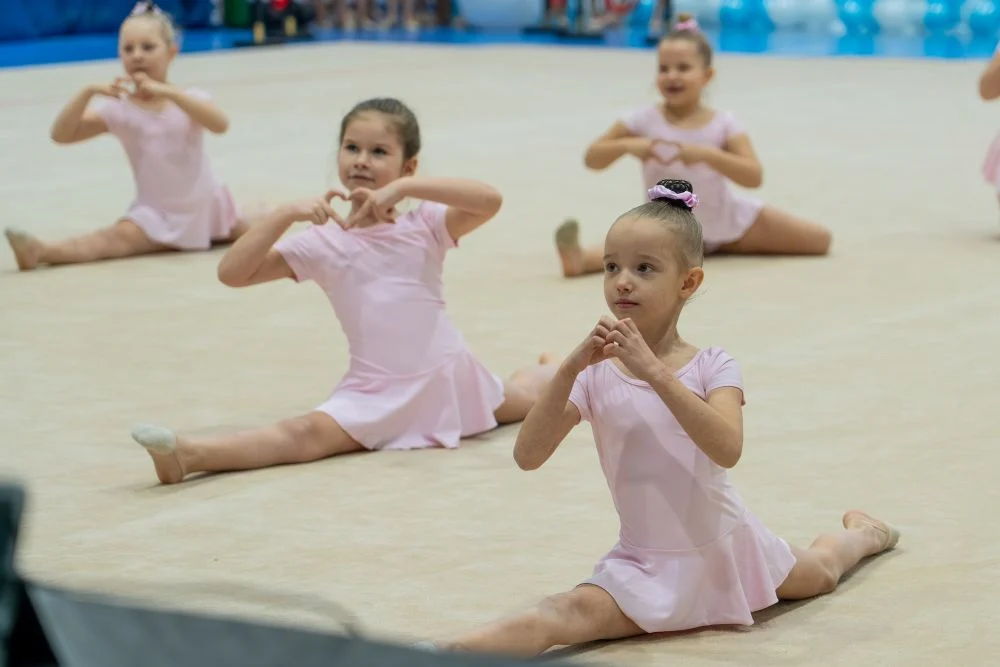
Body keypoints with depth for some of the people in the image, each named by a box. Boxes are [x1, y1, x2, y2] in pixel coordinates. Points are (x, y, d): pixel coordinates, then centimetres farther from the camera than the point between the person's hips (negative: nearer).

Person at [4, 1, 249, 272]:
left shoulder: (189, 99, -7)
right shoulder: (118, 110, -6)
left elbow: (220, 124, -30)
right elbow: (61, 135, -12)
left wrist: (168, 92, -37)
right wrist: (87, 93, -28)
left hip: (205, 205, 2)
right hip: (158, 214, -2)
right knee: (117, 238, -29)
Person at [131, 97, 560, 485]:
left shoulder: (426, 224, -5)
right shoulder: (324, 243, -4)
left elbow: (490, 200, -25)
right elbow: (232, 273, -9)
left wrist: (405, 188, -30)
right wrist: (286, 214, -21)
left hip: (449, 375, 2)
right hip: (376, 391, -2)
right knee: (306, 434, -30)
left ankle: (553, 368, 67)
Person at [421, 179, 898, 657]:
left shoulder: (712, 366, -13)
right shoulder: (596, 375, -9)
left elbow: (727, 449, -32)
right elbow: (528, 456, -18)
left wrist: (653, 370, -38)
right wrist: (570, 369, -30)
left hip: (725, 545, 1)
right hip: (648, 564, -1)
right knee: (569, 614, -31)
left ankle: (863, 533, 64)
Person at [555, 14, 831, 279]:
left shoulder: (724, 124, -13)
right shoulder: (644, 120, -12)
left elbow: (754, 176, -26)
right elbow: (591, 159, -10)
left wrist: (707, 154, -39)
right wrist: (626, 145, -30)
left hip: (730, 217, 2)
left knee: (820, 239, 0)